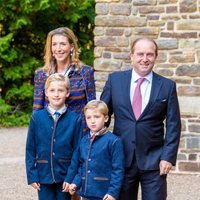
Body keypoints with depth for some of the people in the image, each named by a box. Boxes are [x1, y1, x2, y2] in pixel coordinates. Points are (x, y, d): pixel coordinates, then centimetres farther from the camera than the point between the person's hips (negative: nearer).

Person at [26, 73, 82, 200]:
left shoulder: (75, 119, -5)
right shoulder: (37, 117, -2)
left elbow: (77, 150, -4)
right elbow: (30, 149, 2)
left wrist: (71, 177, -9)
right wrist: (32, 175, -3)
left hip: (64, 175, -1)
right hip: (43, 175, 1)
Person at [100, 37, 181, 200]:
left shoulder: (167, 86, 1)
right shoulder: (115, 80, 3)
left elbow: (173, 125, 1)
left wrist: (168, 157, -7)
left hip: (154, 161, -1)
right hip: (122, 158, 1)